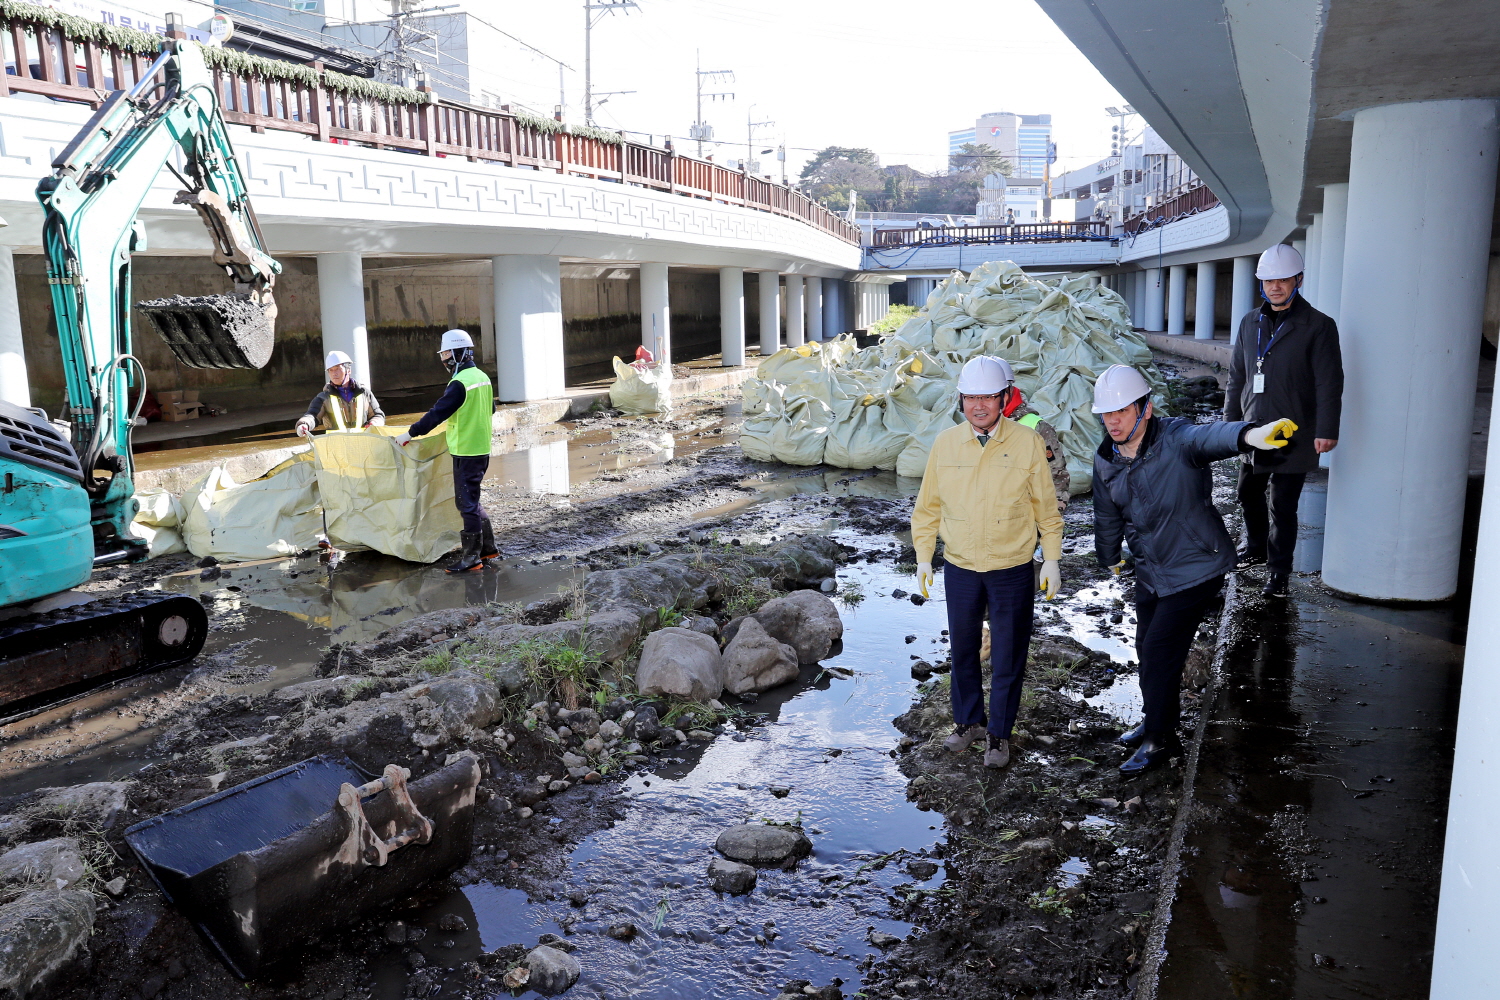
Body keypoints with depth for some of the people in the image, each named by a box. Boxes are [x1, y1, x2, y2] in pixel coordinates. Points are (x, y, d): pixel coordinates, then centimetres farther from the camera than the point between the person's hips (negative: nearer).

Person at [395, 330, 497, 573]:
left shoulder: (459, 383, -18)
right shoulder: (483, 378, 10)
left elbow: (438, 413, -20)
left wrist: (411, 433, -15)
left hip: (466, 452, -9)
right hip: (482, 449, 9)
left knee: (467, 503, -3)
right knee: (470, 500, 19)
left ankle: (471, 558, 2)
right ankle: (488, 547, 24)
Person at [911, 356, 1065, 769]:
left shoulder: (1027, 443, -9)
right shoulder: (946, 443, -2)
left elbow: (1046, 507, 0)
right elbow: (928, 505, 7)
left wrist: (1051, 560, 0)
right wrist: (923, 556, 6)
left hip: (1012, 571, -2)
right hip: (959, 568, 2)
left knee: (1007, 658, 8)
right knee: (962, 650, 16)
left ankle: (999, 733, 26)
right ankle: (968, 720, 36)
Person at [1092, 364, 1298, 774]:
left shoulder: (1175, 439, -24)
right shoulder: (1106, 460, -4)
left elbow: (1211, 436, -49)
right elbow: (1107, 516, 13)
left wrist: (1251, 435, -70)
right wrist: (1110, 557, 27)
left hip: (1196, 567, -7)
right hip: (1151, 571, 7)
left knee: (1161, 651, -5)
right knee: (1147, 648, 18)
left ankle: (1160, 740, 14)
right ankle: (1159, 719, 42)